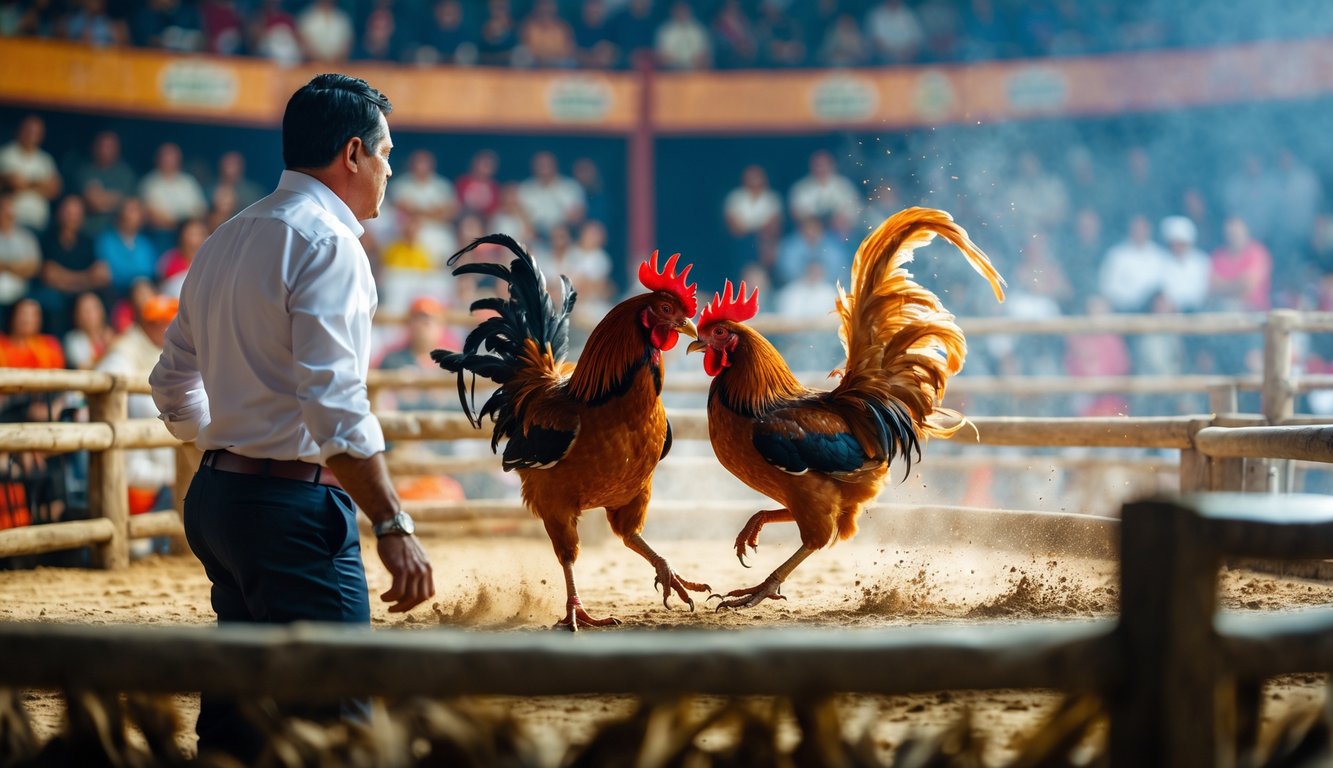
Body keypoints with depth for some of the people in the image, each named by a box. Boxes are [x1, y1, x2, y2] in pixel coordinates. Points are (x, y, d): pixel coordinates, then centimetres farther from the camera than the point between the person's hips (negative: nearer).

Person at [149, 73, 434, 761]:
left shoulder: (225, 241, 17)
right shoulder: (326, 241, -11)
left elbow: (173, 387, 23)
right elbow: (333, 402, -21)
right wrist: (392, 525, -22)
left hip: (215, 497, 9)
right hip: (293, 506, -9)